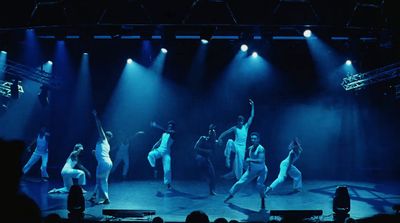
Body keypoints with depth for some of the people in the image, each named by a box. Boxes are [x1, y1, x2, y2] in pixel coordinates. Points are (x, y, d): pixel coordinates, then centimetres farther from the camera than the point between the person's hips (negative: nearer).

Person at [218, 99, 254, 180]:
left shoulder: (246, 127, 7)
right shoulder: (235, 128, 4)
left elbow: (252, 117, 4)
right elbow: (225, 132, 2)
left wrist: (252, 106, -1)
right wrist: (220, 138, -15)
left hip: (242, 147, 1)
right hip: (235, 145, -1)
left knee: (239, 161, -5)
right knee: (230, 141, -33)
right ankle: (227, 159, -31)